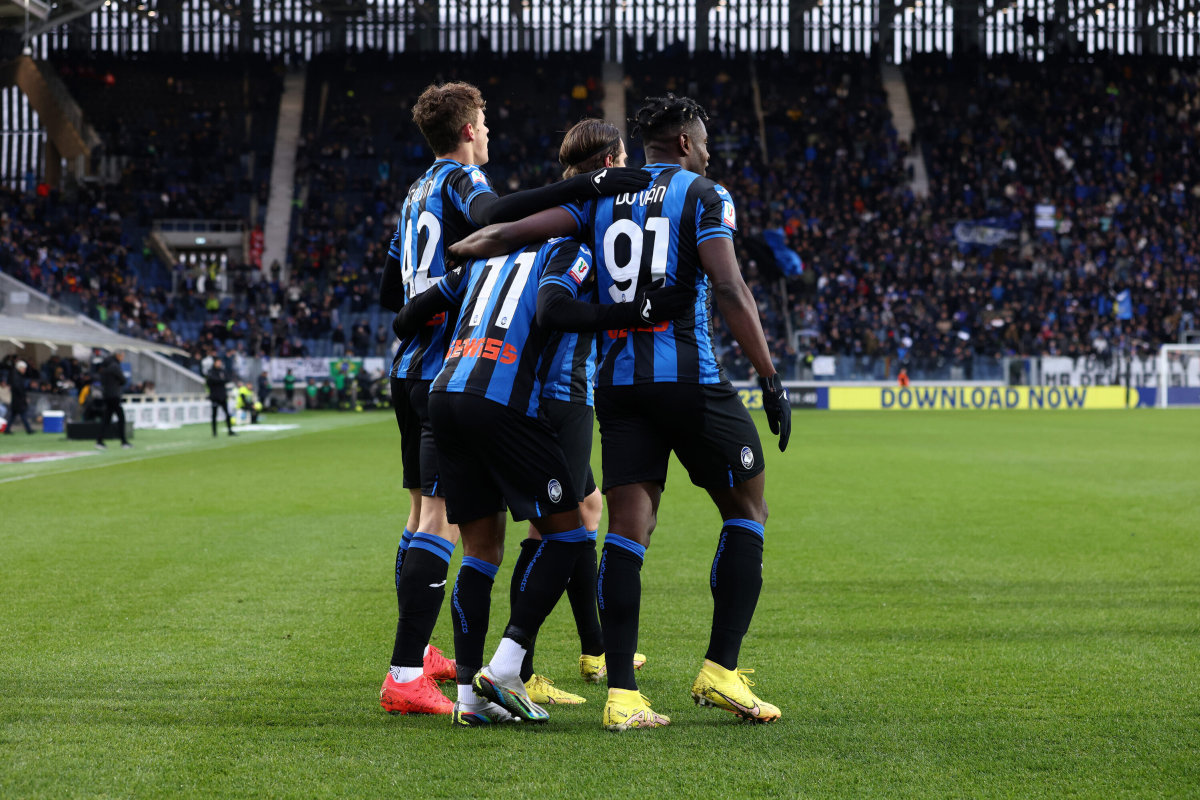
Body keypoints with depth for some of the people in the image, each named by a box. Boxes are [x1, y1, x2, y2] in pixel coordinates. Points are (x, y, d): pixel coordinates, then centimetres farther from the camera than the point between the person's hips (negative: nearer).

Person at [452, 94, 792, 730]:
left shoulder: (603, 196, 13)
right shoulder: (703, 195, 0)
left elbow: (518, 231, 4)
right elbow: (728, 290, -11)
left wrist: (455, 256, 18)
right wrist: (770, 378, -9)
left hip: (617, 377, 5)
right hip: (687, 373, -4)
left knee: (629, 526, 2)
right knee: (746, 509, 10)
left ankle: (622, 695, -5)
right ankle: (721, 670, 3)